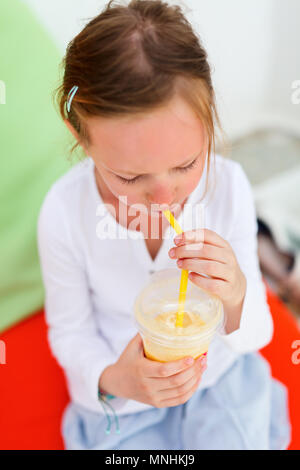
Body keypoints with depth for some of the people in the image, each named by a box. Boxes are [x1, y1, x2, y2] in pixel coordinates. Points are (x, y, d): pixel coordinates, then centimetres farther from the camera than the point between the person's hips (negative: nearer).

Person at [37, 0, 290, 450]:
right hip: (119, 395, 0)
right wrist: (112, 380, -29)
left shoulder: (229, 185, -23)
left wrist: (236, 299, -37)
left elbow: (255, 337, -14)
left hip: (218, 370, 1)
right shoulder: (63, 214, -26)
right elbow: (70, 333, -8)